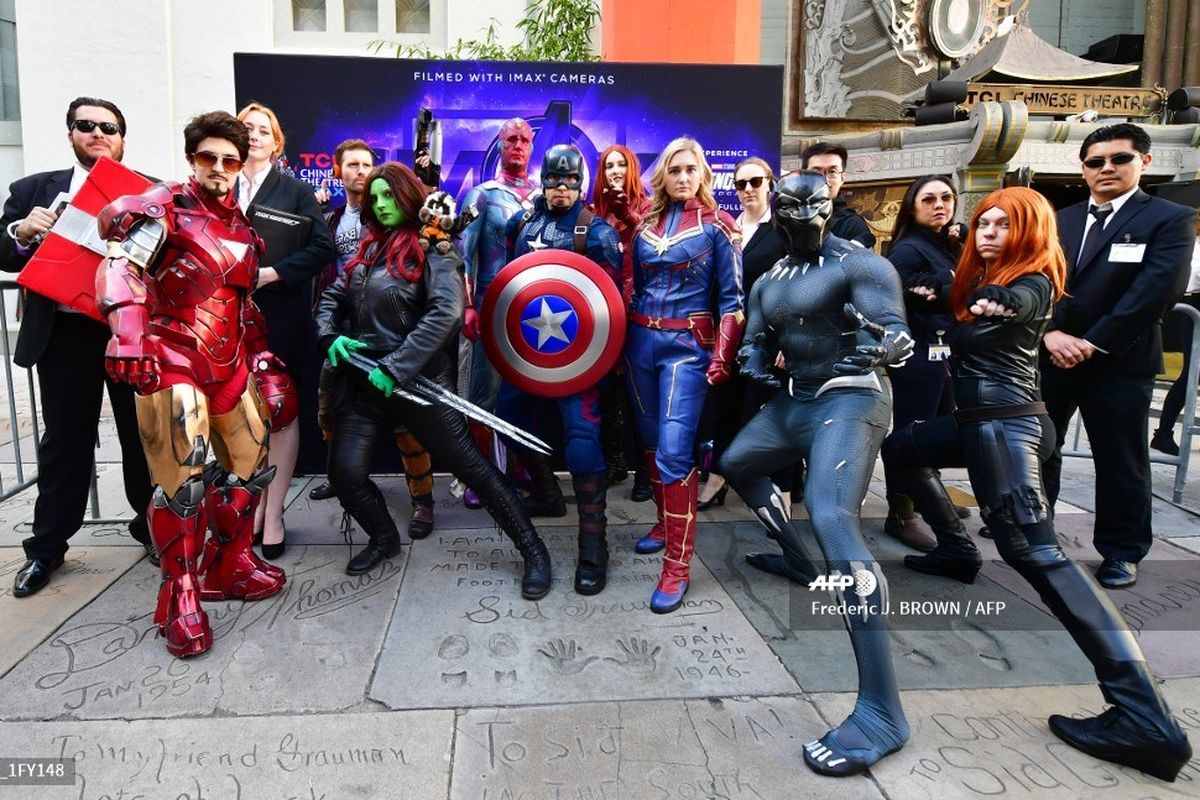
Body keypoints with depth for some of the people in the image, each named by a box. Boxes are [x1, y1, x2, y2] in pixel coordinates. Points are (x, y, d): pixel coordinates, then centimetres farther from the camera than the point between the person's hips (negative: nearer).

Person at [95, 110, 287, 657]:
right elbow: (120, 266, -19)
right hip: (172, 363, -7)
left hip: (228, 365, 8)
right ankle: (180, 598, 5)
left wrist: (257, 356, 23)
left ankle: (229, 566, 29)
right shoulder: (165, 207, -5)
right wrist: (129, 339, -33)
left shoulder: (239, 224, 16)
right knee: (184, 478, -11)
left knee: (251, 464, 11)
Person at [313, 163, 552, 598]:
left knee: (468, 464, -4)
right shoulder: (369, 247, 14)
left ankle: (533, 550, 6)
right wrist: (330, 337, -1)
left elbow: (446, 312, -20)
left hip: (417, 378, -6)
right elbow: (332, 297, 20)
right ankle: (384, 538, 25)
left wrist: (394, 368, -22)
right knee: (345, 472, -4)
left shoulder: (432, 247, -6)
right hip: (363, 380, 6)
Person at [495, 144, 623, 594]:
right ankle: (547, 494, 39)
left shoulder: (596, 233, -7)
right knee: (509, 419, 16)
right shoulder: (521, 224, 9)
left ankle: (593, 546, -8)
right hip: (525, 344, 7)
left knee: (582, 433, -15)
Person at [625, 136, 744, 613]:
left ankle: (677, 565, -9)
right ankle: (666, 520, 34)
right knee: (651, 442, 13)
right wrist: (622, 340, 10)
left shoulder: (718, 226, 0)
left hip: (687, 346, -5)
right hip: (640, 342, 5)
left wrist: (722, 359, -11)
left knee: (674, 450, -14)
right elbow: (633, 287, 15)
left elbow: (732, 299, -3)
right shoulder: (646, 225, 12)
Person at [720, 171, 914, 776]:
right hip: (794, 399, 9)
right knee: (736, 464, 27)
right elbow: (756, 345, 18)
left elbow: (897, 337, -19)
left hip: (848, 400, -9)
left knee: (830, 516, -30)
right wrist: (756, 365, -6)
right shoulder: (768, 283, 13)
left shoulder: (860, 265, -9)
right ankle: (796, 560, 45)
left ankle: (881, 711, -32)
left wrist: (882, 345, -43)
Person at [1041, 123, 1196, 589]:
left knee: (1120, 461, 4)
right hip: (1050, 356, 4)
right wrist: (1051, 333, -14)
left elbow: (1157, 290, -14)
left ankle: (1121, 552, 19)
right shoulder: (1060, 220, 12)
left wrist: (1092, 344, -18)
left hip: (1119, 362, -4)